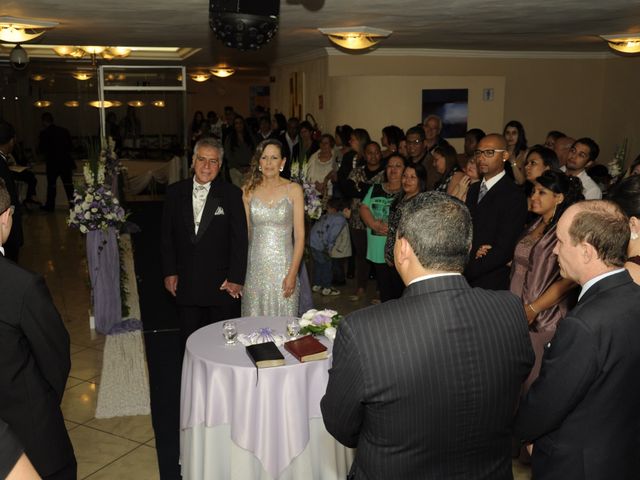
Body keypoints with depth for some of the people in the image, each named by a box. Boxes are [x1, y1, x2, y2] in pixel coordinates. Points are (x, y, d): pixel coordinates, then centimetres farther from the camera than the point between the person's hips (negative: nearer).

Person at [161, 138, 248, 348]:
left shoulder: (232, 194, -4)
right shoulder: (175, 192, 5)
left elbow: (240, 239, -5)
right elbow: (167, 235, 8)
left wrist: (236, 278, -8)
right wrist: (170, 272, 2)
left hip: (222, 283, -2)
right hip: (186, 283, 2)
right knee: (189, 341, 10)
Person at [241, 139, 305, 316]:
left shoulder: (293, 190, 0)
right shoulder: (248, 190, 5)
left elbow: (299, 235, -2)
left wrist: (292, 273, -10)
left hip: (283, 266, -1)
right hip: (255, 267, 2)